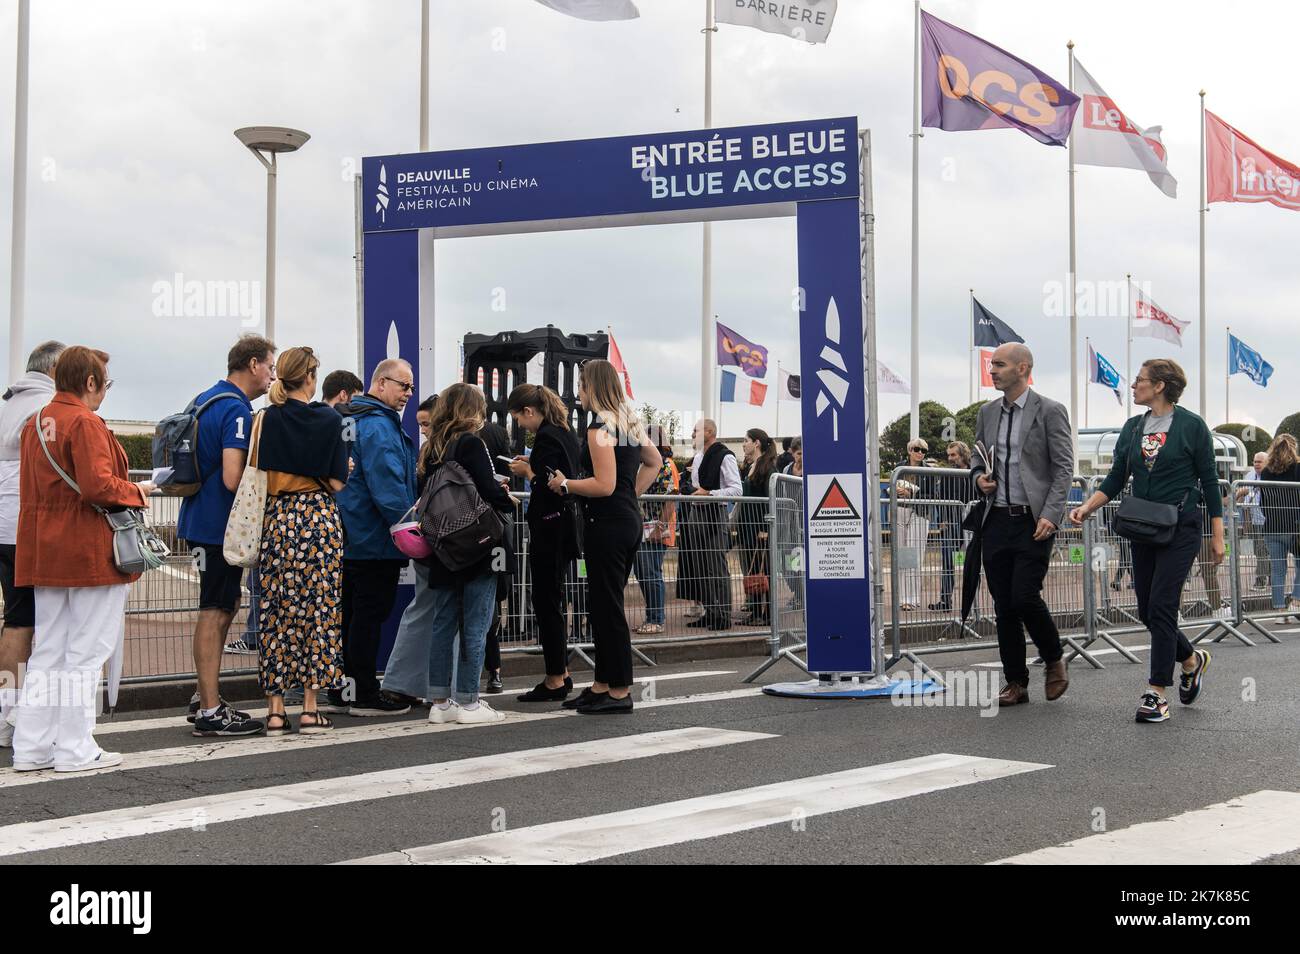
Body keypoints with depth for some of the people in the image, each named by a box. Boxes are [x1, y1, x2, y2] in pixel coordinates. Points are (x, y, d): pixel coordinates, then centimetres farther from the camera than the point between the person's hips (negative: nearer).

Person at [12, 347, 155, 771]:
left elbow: (31, 487, 18)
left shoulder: (35, 422, 13)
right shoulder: (85, 423, -15)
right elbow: (97, 485, -23)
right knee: (86, 651, 0)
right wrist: (135, 491, -7)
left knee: (47, 651, 13)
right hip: (90, 553, -8)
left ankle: (32, 748, 16)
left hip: (45, 553, 8)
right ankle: (75, 750, 5)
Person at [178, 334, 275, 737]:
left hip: (201, 518, 10)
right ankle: (210, 713, 0)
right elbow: (234, 479, -24)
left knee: (224, 605, 18)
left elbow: (195, 461, 23)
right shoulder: (237, 410, -18)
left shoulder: (204, 400, 13)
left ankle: (204, 697, 24)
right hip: (221, 525, -10)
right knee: (216, 610, -5)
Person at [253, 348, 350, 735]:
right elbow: (336, 482, -3)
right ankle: (311, 708, 3)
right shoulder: (329, 419, -1)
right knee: (318, 608, 4)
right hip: (320, 517, -1)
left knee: (278, 611, 5)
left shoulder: (267, 419, 2)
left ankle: (275, 710, 5)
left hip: (278, 519, 2)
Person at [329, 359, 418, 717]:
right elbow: (389, 489, -23)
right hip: (376, 540, -10)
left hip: (347, 539, 10)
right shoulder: (379, 426, -16)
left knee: (349, 615, 13)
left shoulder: (347, 418, 16)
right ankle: (365, 696, 2)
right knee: (369, 616, -3)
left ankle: (339, 692, 18)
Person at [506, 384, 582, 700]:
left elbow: (547, 487, -22)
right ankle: (561, 673, 22)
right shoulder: (565, 432, 13)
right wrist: (533, 463, 12)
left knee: (546, 605, -3)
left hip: (549, 530, -10)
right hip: (563, 528, 10)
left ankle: (555, 681, 2)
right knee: (552, 603, 16)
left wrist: (527, 471, -6)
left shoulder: (545, 437, -17)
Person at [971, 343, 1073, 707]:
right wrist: (979, 477, 1)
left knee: (1024, 598, -13)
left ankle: (1054, 660, 14)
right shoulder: (987, 413, 14)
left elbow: (1064, 468, -7)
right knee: (1004, 606, 5)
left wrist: (1050, 515, -17)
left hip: (1033, 522, -6)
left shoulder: (1050, 411, -4)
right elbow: (977, 459, 24)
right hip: (997, 521, 6)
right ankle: (1016, 683, 14)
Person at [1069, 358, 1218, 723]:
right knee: (1147, 611, 8)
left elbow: (1209, 481, -2)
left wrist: (1218, 534, -2)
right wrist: (1088, 507, -7)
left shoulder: (1191, 426, -5)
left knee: (1161, 607, -12)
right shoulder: (1132, 427, 10)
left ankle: (1157, 694, -7)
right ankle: (1192, 660, 34)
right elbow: (1116, 479, 9)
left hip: (1180, 529, -6)